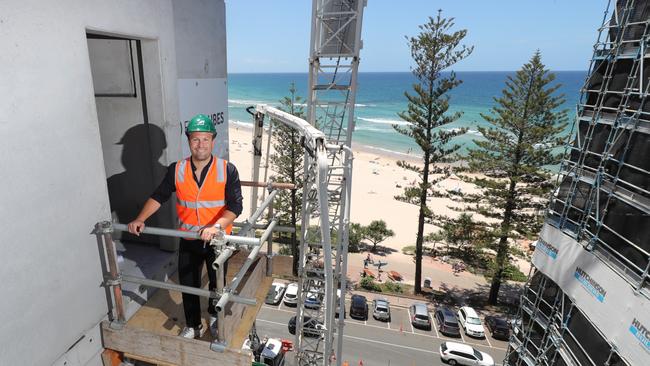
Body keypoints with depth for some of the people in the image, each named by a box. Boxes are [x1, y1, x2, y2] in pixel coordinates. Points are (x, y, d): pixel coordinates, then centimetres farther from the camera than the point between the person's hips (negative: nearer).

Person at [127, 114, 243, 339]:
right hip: (188, 240, 2)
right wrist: (140, 219, -9)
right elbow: (159, 196, 3)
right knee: (188, 285, 15)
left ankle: (215, 317, 47)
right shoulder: (176, 170, -6)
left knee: (217, 284, 18)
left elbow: (235, 205, -22)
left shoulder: (227, 170, -17)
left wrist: (217, 226, -36)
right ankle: (193, 326, 40)